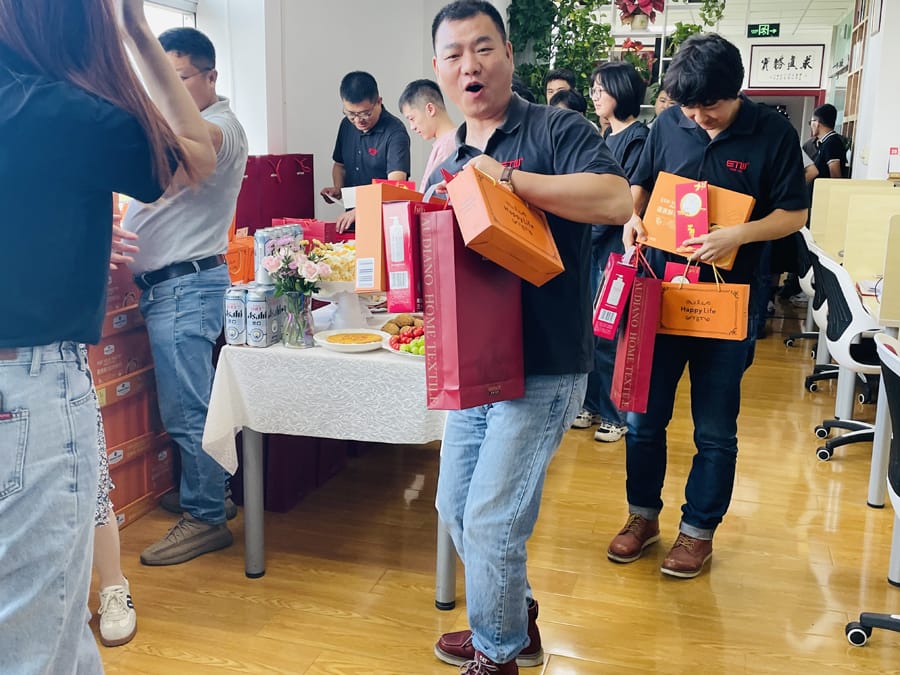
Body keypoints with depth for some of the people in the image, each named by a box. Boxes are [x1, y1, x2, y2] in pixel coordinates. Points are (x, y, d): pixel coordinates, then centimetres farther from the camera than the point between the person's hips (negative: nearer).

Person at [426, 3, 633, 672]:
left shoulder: (556, 131, -8)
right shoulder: (447, 168, 13)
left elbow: (616, 200, -26)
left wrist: (506, 177, -25)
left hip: (542, 370, -8)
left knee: (491, 522, -2)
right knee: (457, 507, 17)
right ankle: (515, 619, 40)